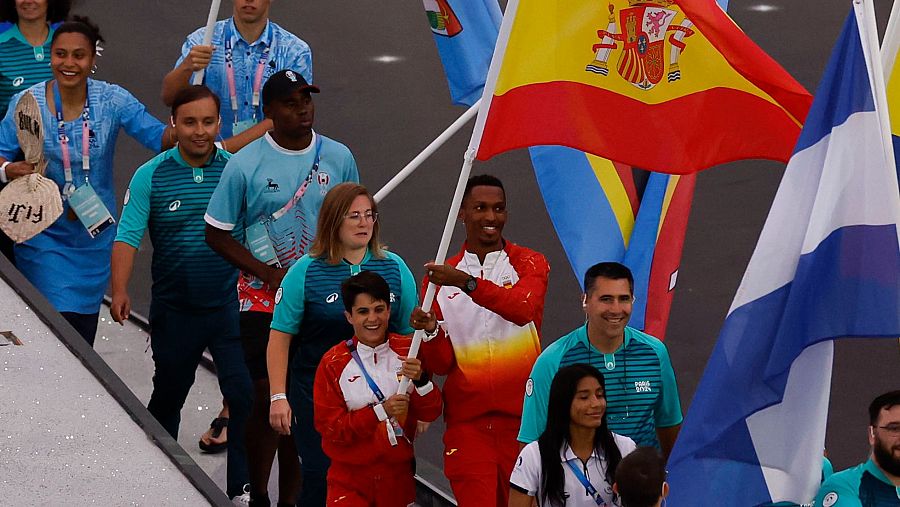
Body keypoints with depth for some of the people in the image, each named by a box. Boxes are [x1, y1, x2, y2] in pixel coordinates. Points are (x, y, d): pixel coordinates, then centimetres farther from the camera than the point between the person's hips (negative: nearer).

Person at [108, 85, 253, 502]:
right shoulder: (151, 176, -5)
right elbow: (128, 236, -10)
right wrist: (119, 290, -22)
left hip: (229, 305, -1)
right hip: (174, 308, 1)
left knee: (245, 396, -10)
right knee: (168, 394, 17)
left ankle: (242, 487, -1)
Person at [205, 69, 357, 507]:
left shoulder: (338, 158, 2)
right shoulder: (245, 164, -7)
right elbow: (217, 233, -3)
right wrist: (269, 274, -12)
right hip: (263, 301, -2)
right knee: (268, 398, -3)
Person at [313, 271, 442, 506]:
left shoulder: (407, 351, -1)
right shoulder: (333, 363, -7)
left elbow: (430, 413, -1)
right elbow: (329, 427, -11)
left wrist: (420, 380, -20)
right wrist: (381, 411, -21)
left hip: (398, 475, 2)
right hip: (350, 478, -2)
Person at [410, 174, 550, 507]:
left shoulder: (528, 265, 3)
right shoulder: (441, 277, 10)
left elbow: (523, 308, -21)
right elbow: (441, 364, 6)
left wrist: (467, 283, -32)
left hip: (522, 416, -1)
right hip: (467, 420, 1)